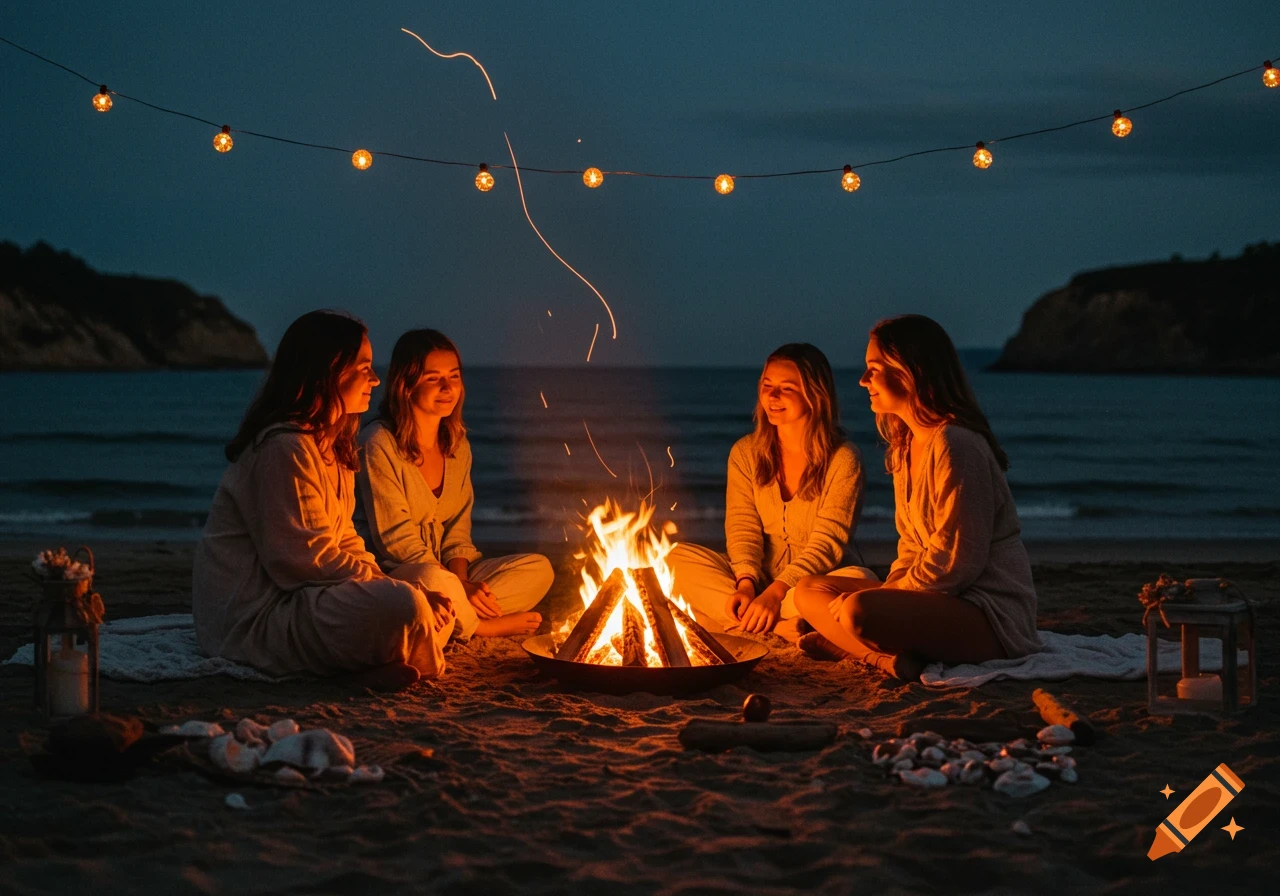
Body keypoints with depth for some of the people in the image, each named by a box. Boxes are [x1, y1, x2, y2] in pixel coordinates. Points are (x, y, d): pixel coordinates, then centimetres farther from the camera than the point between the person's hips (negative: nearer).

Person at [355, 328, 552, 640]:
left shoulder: (457, 446, 11)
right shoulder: (380, 445, -14)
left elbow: (457, 532, 10)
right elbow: (396, 539, -16)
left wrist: (463, 582, -11)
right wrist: (459, 588, -21)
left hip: (445, 571, 8)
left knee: (539, 569, -4)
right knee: (434, 580, -40)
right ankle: (485, 626, -11)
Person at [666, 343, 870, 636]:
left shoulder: (843, 459, -8)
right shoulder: (745, 453, 5)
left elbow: (828, 543, -14)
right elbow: (742, 528, -1)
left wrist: (776, 592, -26)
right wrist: (745, 585, -20)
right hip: (757, 578, 4)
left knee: (859, 580, -35)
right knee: (677, 559, -18)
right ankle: (778, 628, -27)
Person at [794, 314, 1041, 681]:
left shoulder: (954, 445, -17)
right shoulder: (905, 447, 14)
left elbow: (959, 560, -20)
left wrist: (886, 597, -13)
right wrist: (889, 590, -2)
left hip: (994, 614, -10)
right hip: (944, 597, 10)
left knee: (861, 611, -36)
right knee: (810, 591, 6)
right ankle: (889, 657, -12)